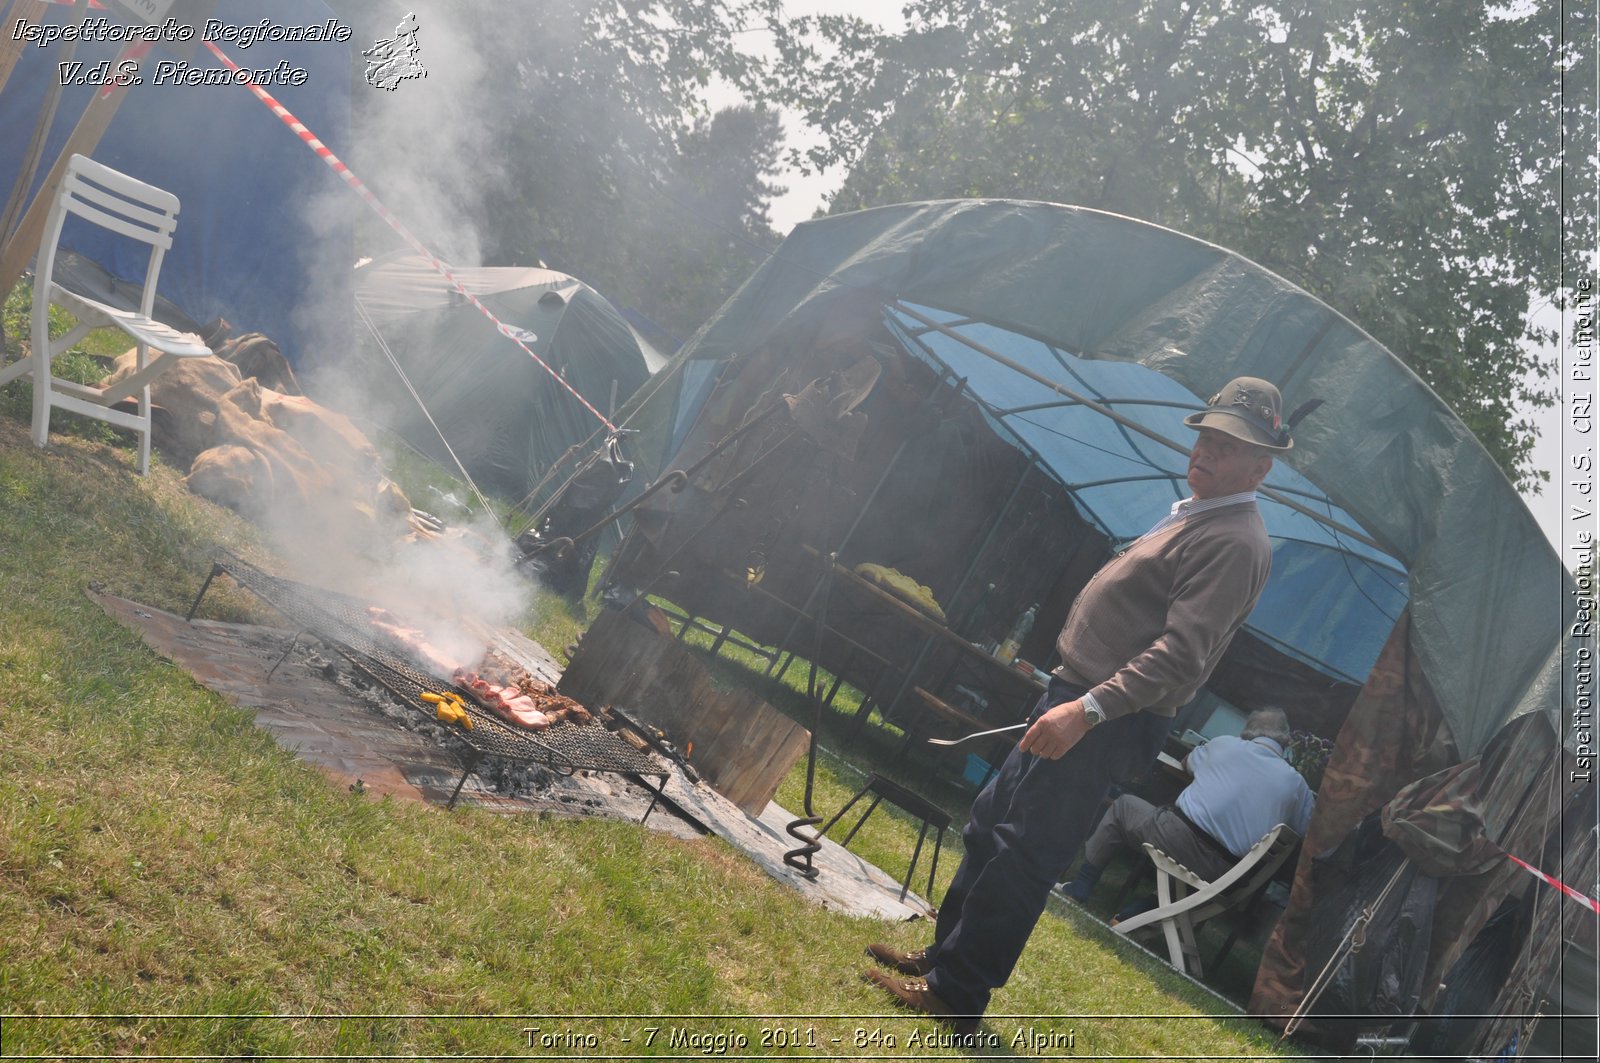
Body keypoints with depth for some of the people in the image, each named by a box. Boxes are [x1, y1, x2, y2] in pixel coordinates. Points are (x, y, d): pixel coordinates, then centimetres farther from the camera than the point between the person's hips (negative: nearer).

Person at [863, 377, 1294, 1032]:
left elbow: (1180, 653, -26)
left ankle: (955, 997, 1)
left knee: (1021, 855, -7)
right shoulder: (1195, 516, 17)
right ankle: (944, 954, 28)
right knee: (990, 824, 16)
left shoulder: (1234, 543, -17)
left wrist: (1088, 708, -33)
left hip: (1107, 724, -11)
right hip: (1076, 698, 11)